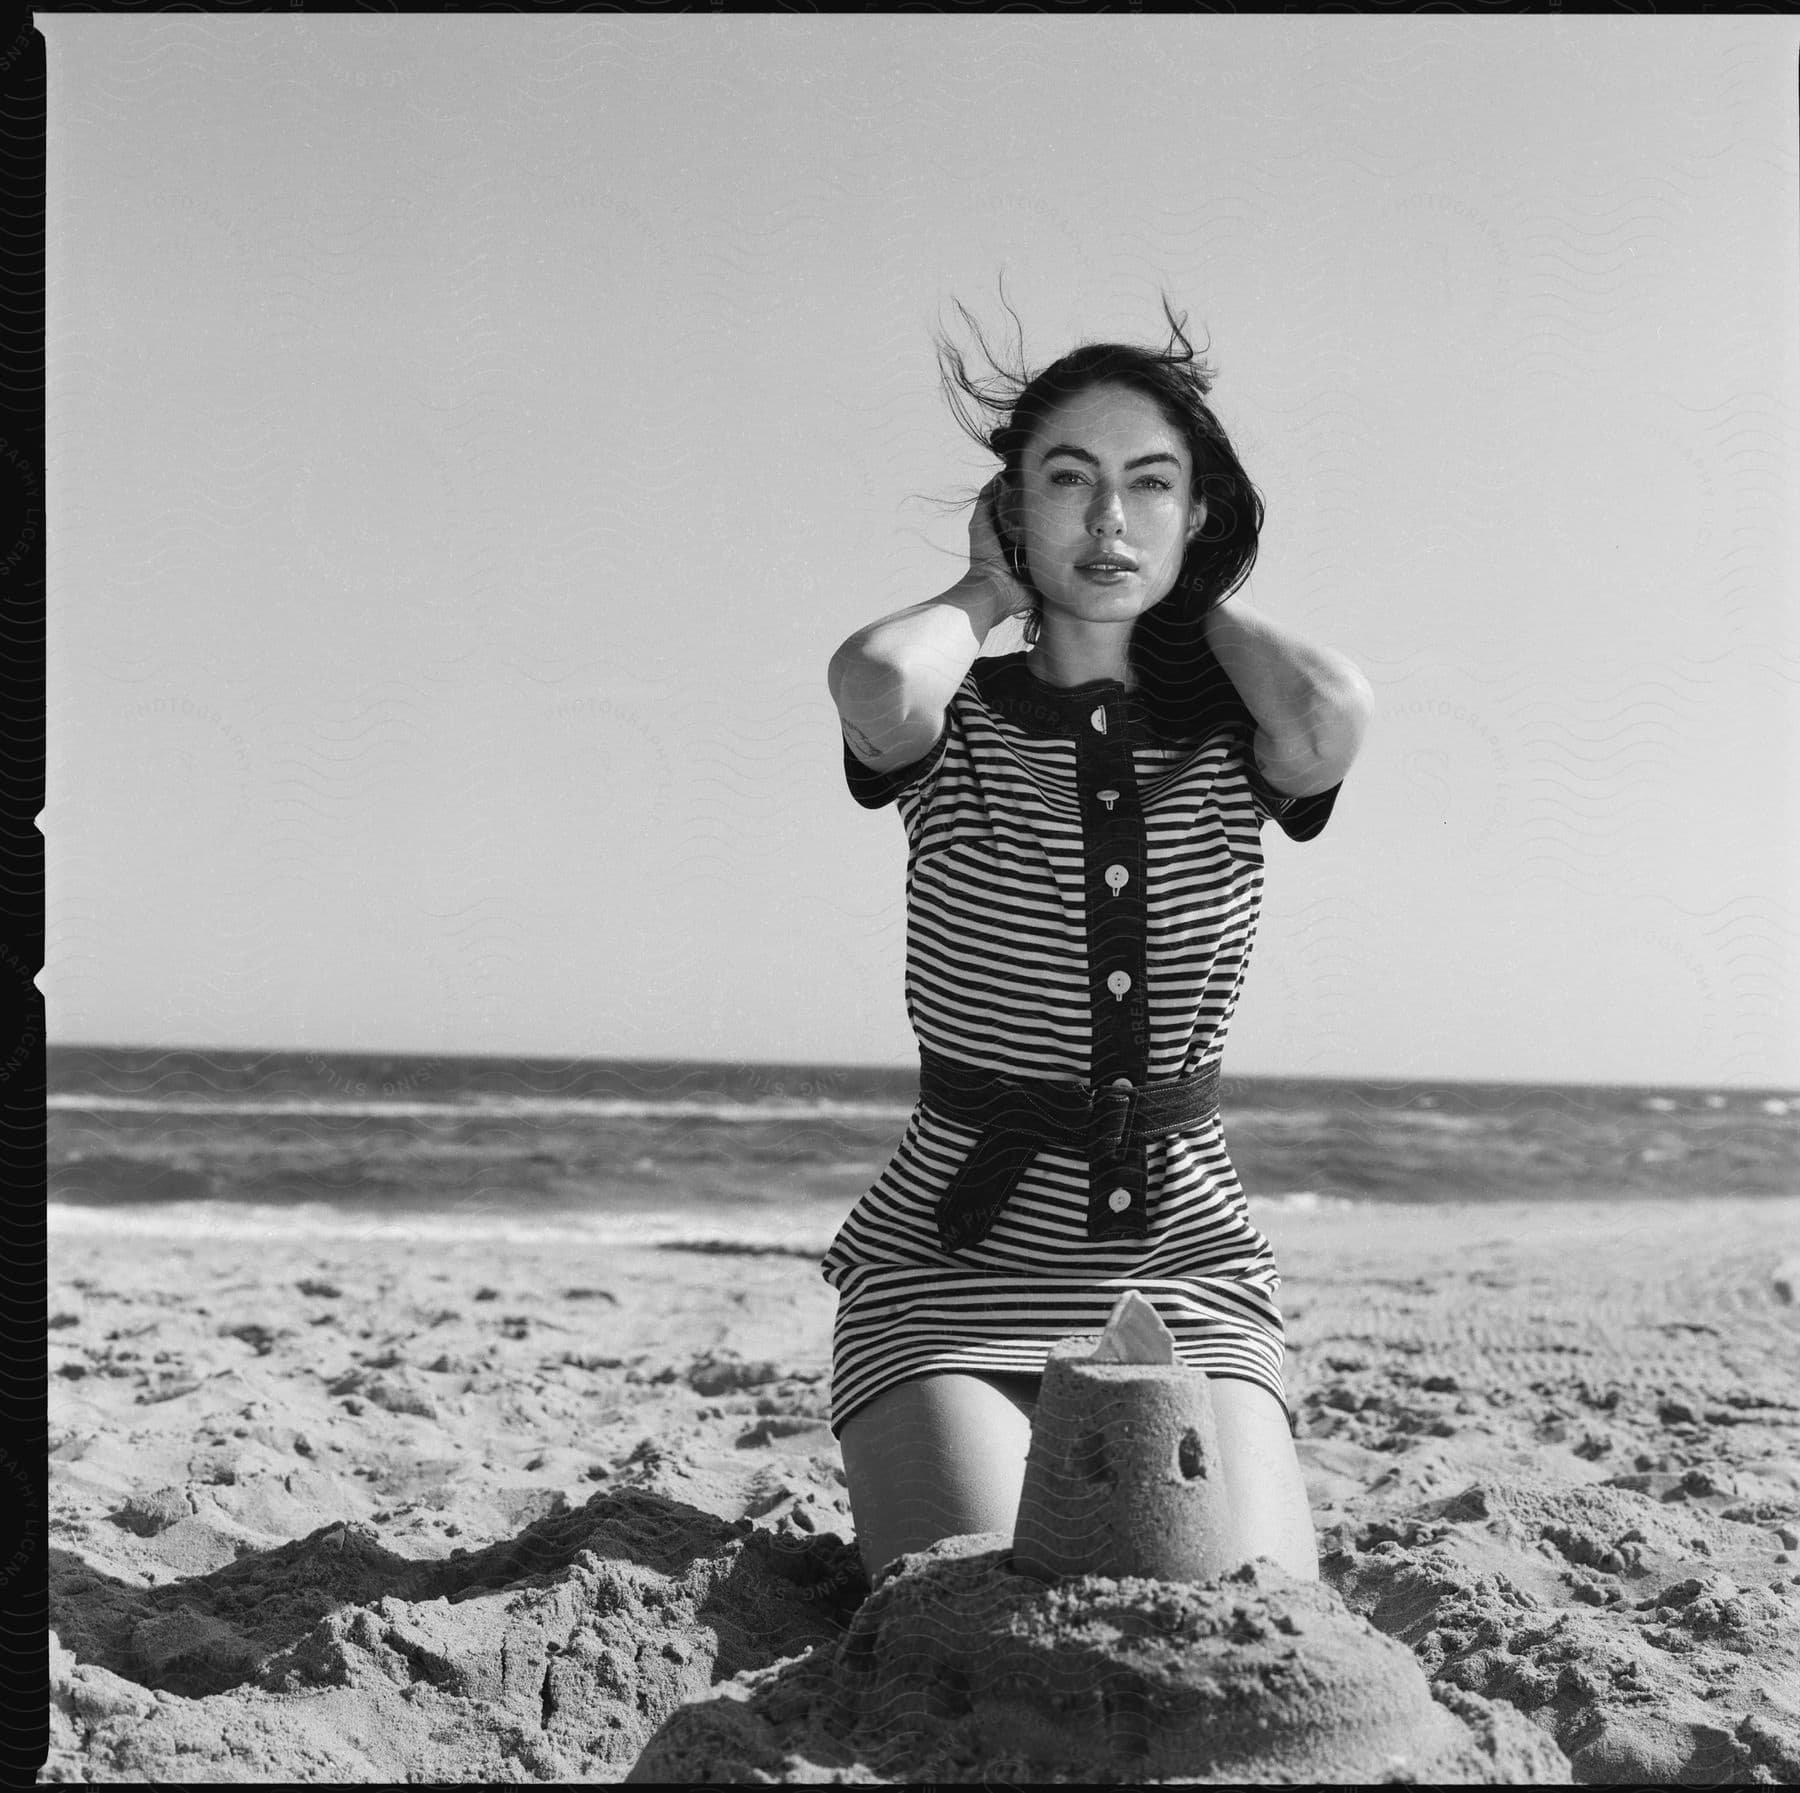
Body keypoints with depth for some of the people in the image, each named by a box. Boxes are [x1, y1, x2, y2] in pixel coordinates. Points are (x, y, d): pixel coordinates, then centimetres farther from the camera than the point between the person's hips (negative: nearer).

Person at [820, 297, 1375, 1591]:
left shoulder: (1226, 737, 3)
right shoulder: (957, 727, -2)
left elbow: (1336, 712, -22)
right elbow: (877, 681, -28)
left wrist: (1204, 600, -2)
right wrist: (988, 595, -6)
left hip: (1189, 1259, 2)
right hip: (953, 1262, -2)